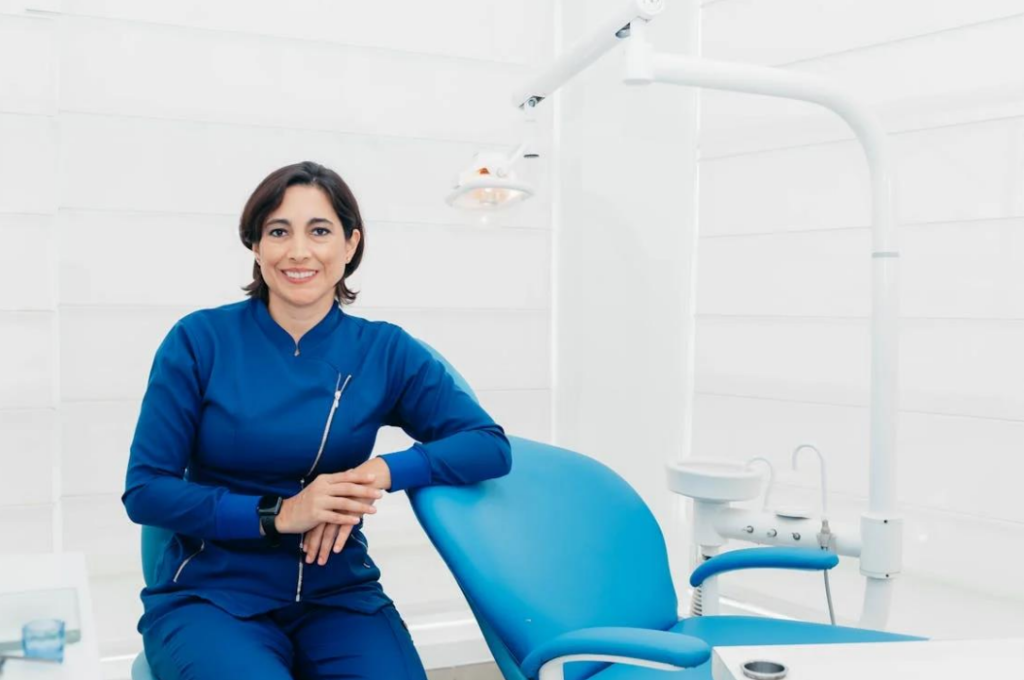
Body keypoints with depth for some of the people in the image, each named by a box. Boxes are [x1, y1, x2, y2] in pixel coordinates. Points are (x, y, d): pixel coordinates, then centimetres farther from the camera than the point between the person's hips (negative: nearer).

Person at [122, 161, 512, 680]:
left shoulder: (384, 351, -1)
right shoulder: (200, 340, -5)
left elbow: (490, 447, -5)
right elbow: (145, 491, -5)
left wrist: (379, 473, -20)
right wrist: (280, 514, -16)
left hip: (338, 594, 2)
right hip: (210, 595, -1)